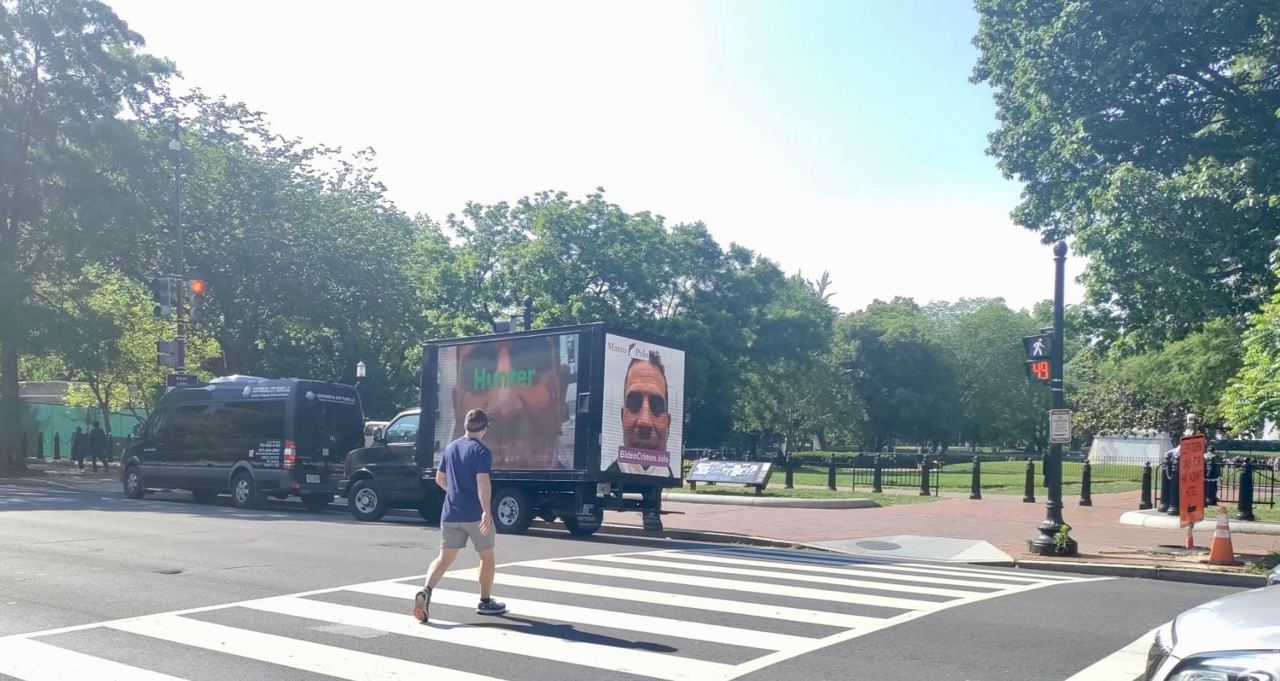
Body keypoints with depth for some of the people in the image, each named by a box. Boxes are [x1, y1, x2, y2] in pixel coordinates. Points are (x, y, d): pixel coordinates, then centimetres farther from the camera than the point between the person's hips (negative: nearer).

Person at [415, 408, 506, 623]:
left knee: (444, 557, 6)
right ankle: (485, 601, 20)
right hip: (475, 514, -5)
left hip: (450, 513, 5)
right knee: (487, 557, 13)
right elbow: (482, 482, -23)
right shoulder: (482, 452, -10)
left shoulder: (450, 448, 11)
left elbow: (440, 479, 20)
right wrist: (486, 511, -30)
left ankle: (426, 590, -17)